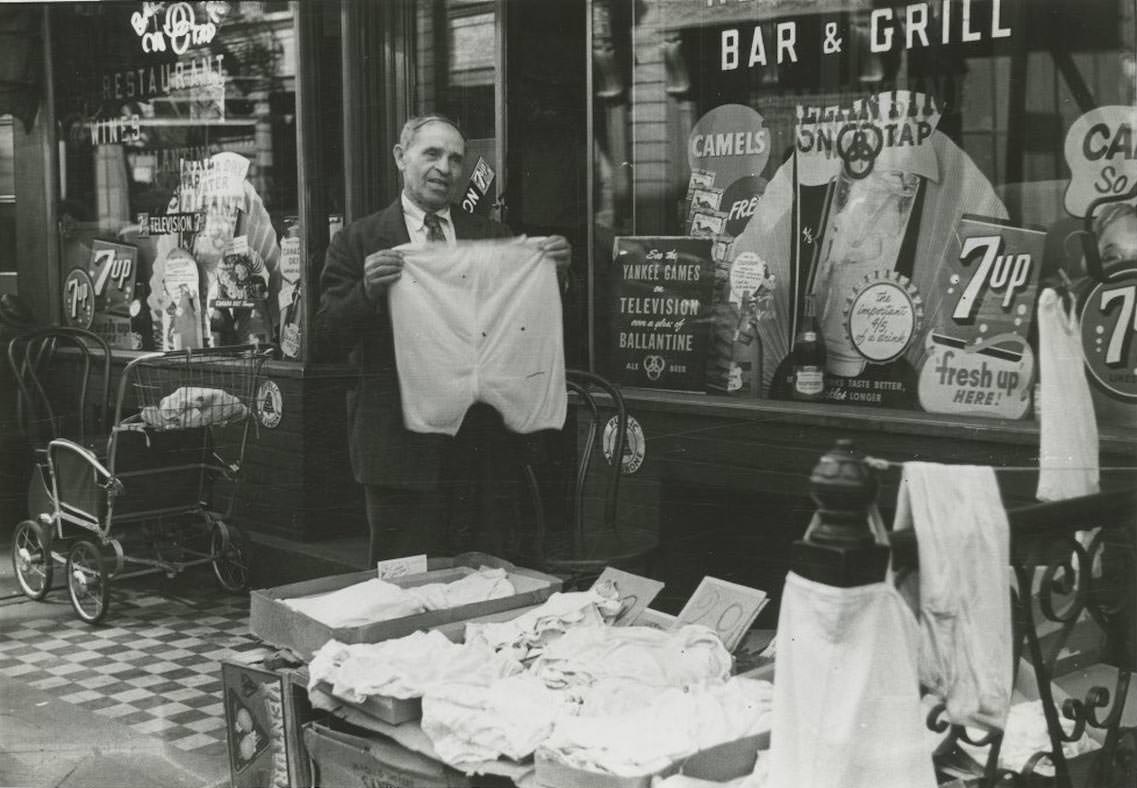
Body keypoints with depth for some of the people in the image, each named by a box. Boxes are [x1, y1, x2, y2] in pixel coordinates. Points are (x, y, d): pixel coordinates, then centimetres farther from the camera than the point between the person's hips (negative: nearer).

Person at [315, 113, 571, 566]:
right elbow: (325, 341, -6)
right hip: (401, 442, -3)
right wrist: (367, 290, -23)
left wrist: (552, 272, -10)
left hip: (485, 443, 3)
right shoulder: (357, 243, 1)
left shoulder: (492, 237, 10)